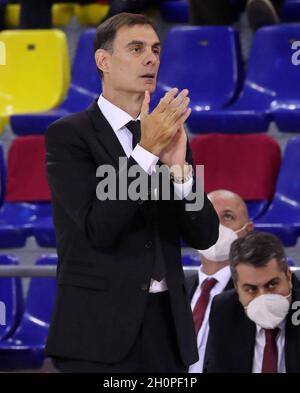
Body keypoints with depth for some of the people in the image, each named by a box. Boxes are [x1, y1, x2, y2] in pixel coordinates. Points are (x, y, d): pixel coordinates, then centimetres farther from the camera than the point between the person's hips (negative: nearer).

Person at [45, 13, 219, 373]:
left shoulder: (167, 135, 12)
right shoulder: (67, 135, -4)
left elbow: (204, 235, 5)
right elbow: (98, 228, -15)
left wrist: (178, 167, -11)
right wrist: (146, 151, -20)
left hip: (167, 326, 5)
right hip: (100, 329, -5)